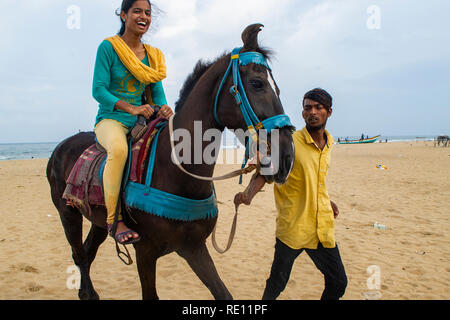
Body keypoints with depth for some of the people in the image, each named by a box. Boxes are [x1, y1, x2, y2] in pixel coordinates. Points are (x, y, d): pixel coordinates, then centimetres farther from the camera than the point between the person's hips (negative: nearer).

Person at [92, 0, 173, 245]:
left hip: (142, 122, 6)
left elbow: (157, 92, 10)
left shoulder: (153, 55, 13)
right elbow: (98, 90, -10)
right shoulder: (108, 47, -3)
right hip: (111, 119, -5)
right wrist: (131, 108, -24)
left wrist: (163, 107, -15)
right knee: (119, 149, -38)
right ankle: (114, 220, -27)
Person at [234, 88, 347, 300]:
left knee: (338, 283, 13)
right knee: (276, 285, 3)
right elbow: (265, 172, -17)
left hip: (323, 228, 6)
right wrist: (248, 194, -34)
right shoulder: (290, 142, -11)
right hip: (292, 227, -6)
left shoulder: (328, 143, 10)